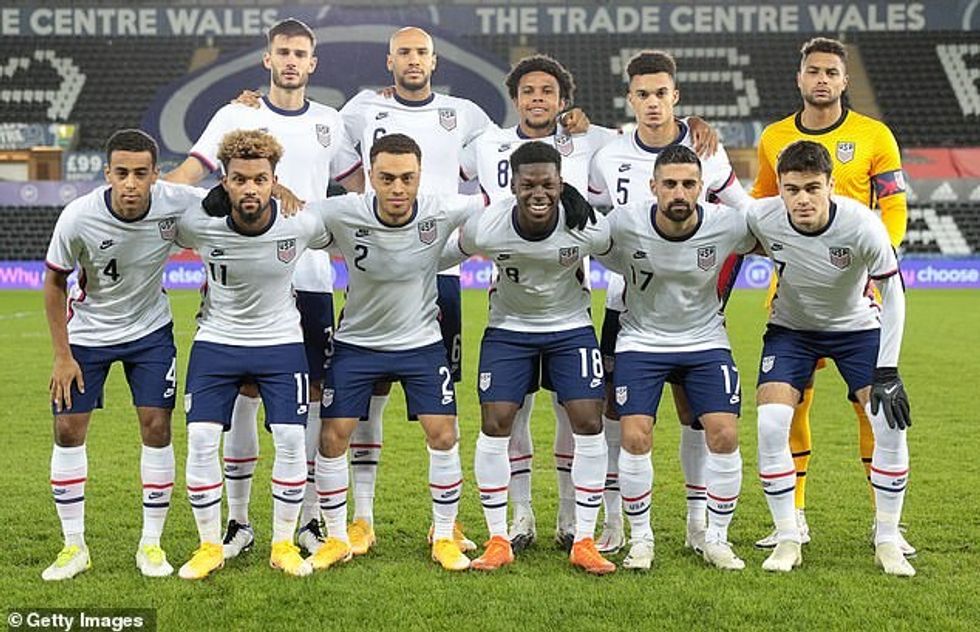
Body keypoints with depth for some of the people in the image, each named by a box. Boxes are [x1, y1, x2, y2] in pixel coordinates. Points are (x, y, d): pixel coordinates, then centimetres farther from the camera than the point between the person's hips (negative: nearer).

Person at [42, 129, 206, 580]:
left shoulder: (177, 203, -24)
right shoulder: (78, 218, -27)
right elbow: (54, 282, -10)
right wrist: (62, 355, -9)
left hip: (150, 330, 1)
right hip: (86, 334, 0)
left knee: (157, 426, -5)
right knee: (68, 430, -2)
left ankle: (151, 544, 8)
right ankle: (74, 546, 11)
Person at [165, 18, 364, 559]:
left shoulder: (329, 122, 12)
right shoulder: (236, 116, 3)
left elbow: (363, 188, 21)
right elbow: (187, 175, -4)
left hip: (312, 279, 2)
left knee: (311, 396, 2)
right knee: (243, 394, 0)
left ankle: (309, 519, 11)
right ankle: (237, 521, 9)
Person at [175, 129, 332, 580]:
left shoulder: (302, 224, -19)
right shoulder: (198, 224, -20)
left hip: (281, 343, 0)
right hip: (216, 340, 0)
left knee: (291, 441, -7)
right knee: (200, 439, -8)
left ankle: (283, 545, 10)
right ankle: (210, 546, 8)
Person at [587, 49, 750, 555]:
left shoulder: (706, 152, -3)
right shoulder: (609, 158, -2)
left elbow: (743, 214, 9)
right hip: (625, 303, 1)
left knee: (694, 410, 2)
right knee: (615, 409, -1)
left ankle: (699, 522, 14)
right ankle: (614, 523, 8)